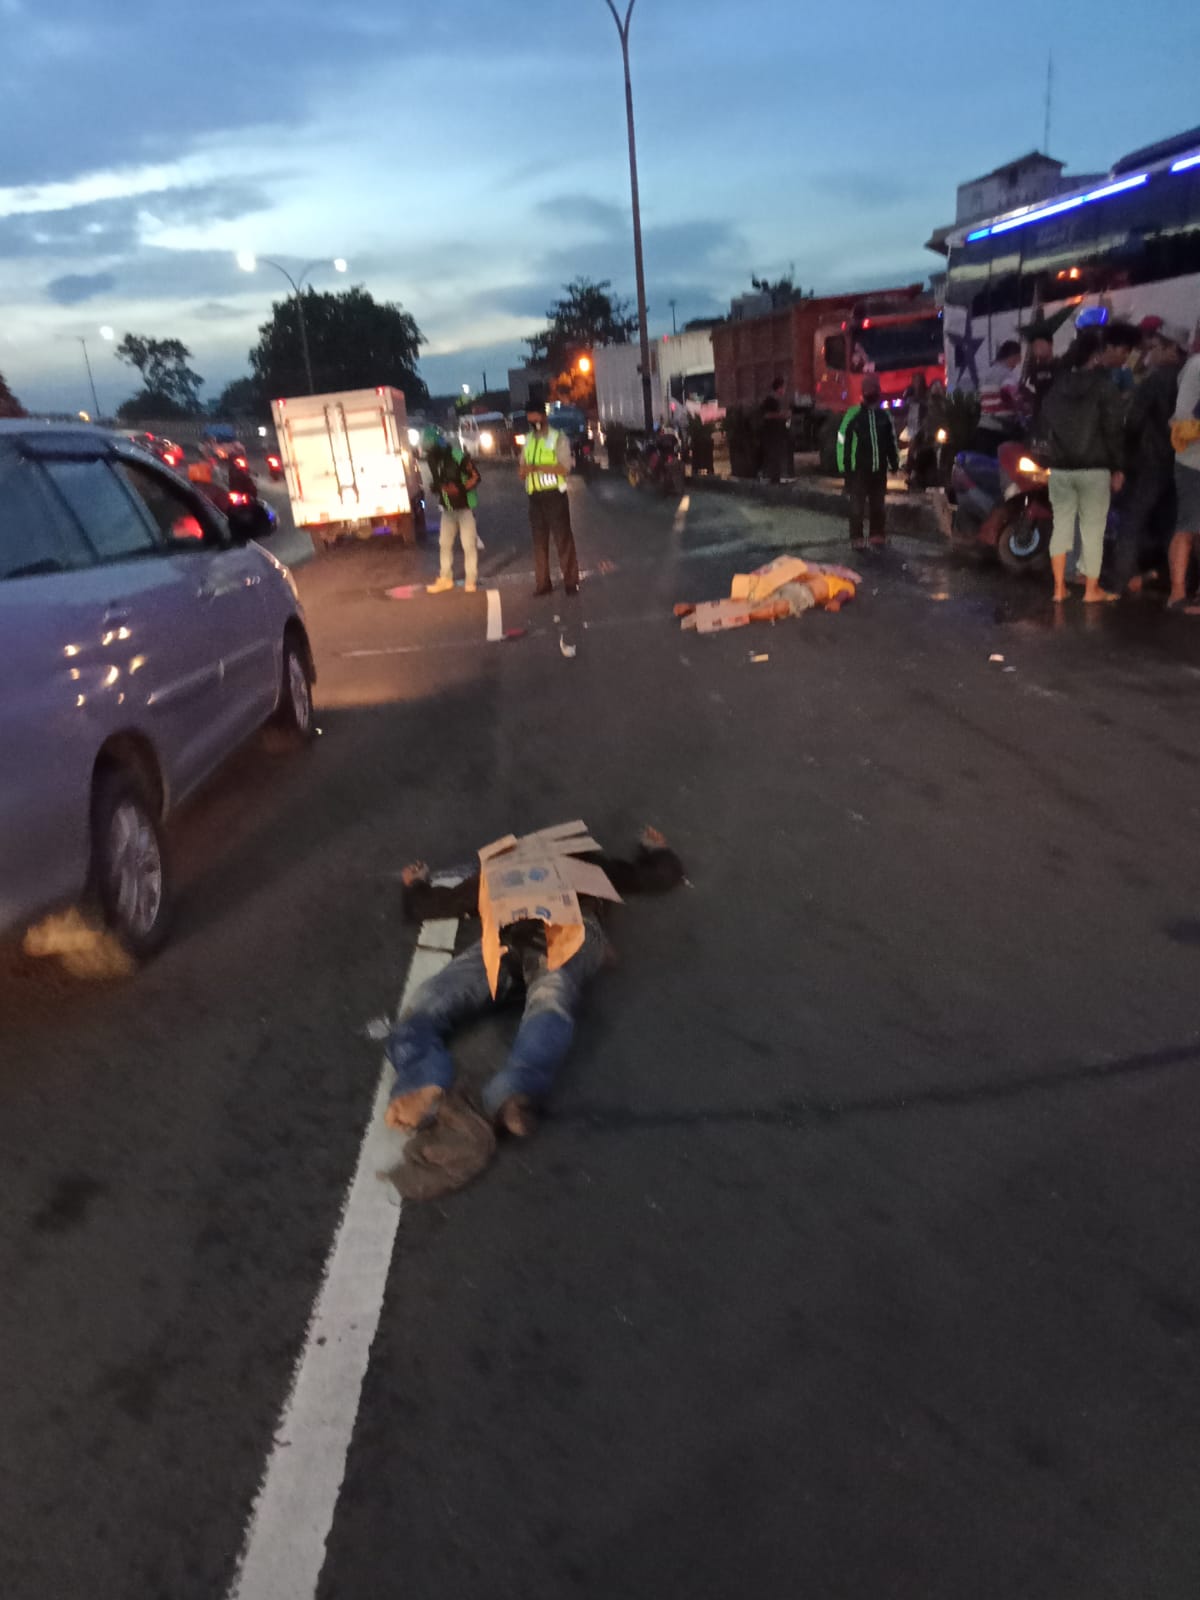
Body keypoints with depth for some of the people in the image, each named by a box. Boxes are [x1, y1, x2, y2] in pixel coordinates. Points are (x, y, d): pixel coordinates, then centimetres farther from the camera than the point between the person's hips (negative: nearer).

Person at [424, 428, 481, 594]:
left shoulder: (458, 455, -18)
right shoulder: (432, 459, 2)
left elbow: (476, 477, -18)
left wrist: (461, 489, -32)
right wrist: (435, 488, -5)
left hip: (465, 507, -7)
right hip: (447, 509, 7)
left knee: (469, 544, -3)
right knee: (445, 543, 11)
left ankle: (471, 581, 5)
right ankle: (446, 579, 22)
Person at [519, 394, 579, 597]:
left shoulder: (558, 439, -4)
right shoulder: (528, 441, 13)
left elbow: (564, 469, -15)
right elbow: (522, 472, 14)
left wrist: (537, 467, -22)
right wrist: (523, 469, -11)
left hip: (554, 495, -6)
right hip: (535, 497, 6)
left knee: (563, 539, -3)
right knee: (539, 541, 8)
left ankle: (571, 582, 1)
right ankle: (542, 583, 14)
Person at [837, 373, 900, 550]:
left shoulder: (884, 415, 9)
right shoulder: (853, 414, -6)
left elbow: (892, 441, 17)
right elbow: (843, 442, -7)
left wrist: (894, 463, 14)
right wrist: (844, 467, -11)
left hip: (879, 469, 4)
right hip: (858, 470, -4)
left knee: (879, 506, 11)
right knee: (857, 507, -1)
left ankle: (878, 536, 20)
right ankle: (856, 539, 5)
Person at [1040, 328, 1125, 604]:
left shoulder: (1057, 386, 9)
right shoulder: (1104, 384, -7)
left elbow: (1045, 426, 14)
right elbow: (1113, 429, -8)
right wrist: (1117, 467, -3)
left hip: (1060, 467, 5)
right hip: (1094, 468, -5)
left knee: (1061, 525, 8)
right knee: (1093, 529, 1)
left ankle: (1059, 587, 9)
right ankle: (1091, 590, 4)